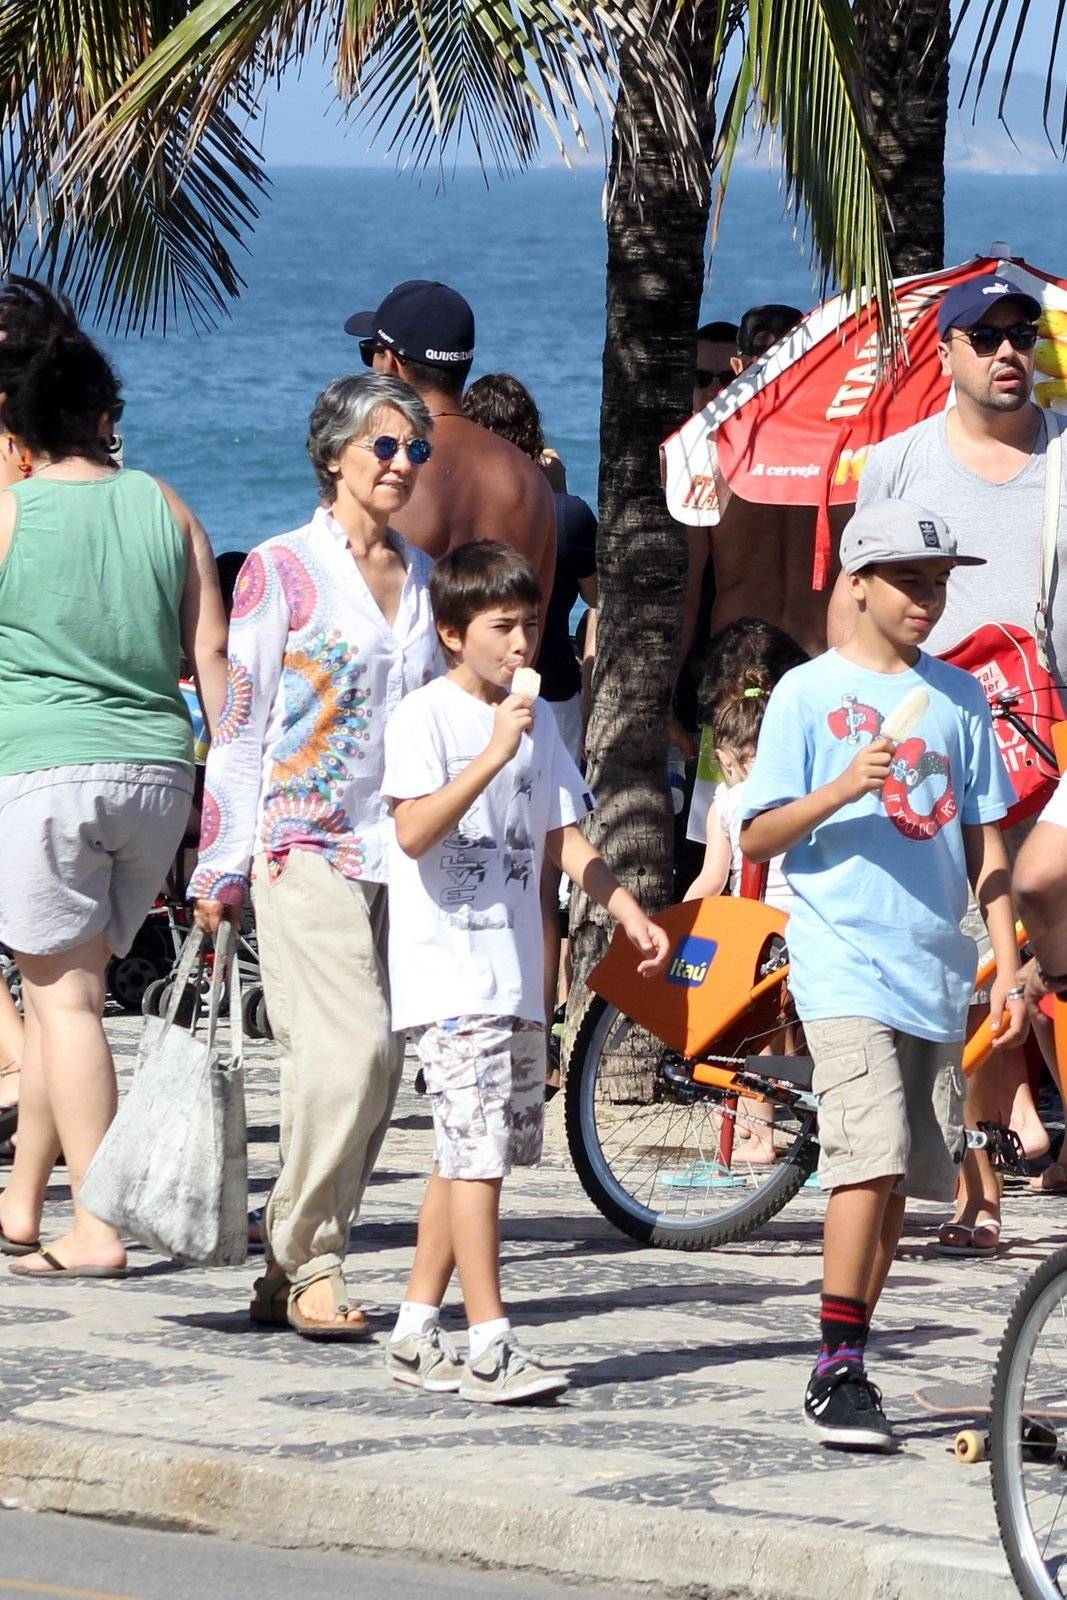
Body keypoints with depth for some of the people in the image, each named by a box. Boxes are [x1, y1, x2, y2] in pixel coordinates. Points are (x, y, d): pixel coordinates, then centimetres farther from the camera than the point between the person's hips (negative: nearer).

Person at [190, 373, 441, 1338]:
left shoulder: (421, 579, 15)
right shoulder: (281, 570, -1)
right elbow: (239, 727, -1)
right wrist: (221, 869, -3)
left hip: (400, 851, 6)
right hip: (304, 847, -6)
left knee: (378, 1063, 0)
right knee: (348, 1047, -18)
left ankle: (291, 1274, 8)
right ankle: (309, 1265, -8)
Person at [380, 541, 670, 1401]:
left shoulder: (537, 720, 15)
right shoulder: (425, 717, -7)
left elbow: (566, 838, 17)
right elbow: (415, 831, -20)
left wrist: (629, 911, 4)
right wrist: (494, 755, -25)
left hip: (516, 970, 8)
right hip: (448, 967, -8)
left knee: (468, 1156, 9)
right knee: (477, 1149, -14)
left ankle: (417, 1332, 16)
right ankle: (489, 1344, -16)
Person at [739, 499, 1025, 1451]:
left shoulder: (958, 696, 12)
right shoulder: (809, 694, 1)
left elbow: (982, 840, 15)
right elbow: (758, 840, 0)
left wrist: (1009, 966, 8)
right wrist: (843, 789, -16)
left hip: (934, 971, 5)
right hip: (844, 965, -4)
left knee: (899, 1177, 5)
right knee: (871, 1159, -17)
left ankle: (845, 1369, 13)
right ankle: (839, 1373, -13)